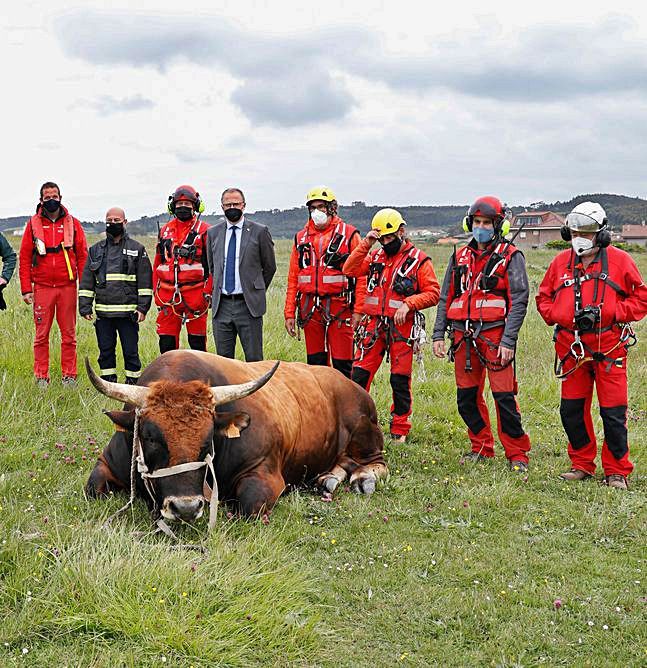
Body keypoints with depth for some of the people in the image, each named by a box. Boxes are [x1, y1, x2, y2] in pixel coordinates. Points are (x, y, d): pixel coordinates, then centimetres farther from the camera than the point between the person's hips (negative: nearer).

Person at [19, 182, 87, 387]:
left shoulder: (72, 223, 7)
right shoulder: (33, 224, 6)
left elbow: (83, 256, 7)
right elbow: (25, 258, 5)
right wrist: (26, 289, -2)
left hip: (67, 287, 0)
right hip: (42, 287, 0)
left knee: (69, 334, 3)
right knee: (41, 335, 2)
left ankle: (69, 376, 10)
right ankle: (41, 377, 8)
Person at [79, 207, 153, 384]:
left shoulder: (137, 249, 5)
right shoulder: (96, 250, 12)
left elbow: (145, 281, 2)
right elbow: (86, 281, 12)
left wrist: (143, 307, -6)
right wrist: (85, 307, 4)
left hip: (128, 312, -3)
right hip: (103, 312, 3)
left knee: (130, 351, 0)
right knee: (105, 351, 8)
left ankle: (133, 384, 9)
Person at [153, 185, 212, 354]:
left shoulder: (204, 230, 0)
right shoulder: (165, 230, 13)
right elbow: (157, 263, 18)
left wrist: (208, 292, -9)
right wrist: (156, 291, 12)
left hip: (195, 294, -4)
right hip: (168, 294, 4)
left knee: (197, 342, 3)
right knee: (166, 342, 4)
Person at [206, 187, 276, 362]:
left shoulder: (259, 232, -1)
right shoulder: (213, 233, 10)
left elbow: (270, 267, 7)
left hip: (249, 306, -3)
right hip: (221, 305, 3)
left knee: (254, 359, 0)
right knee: (223, 359, 6)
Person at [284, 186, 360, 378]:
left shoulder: (349, 234, 1)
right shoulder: (301, 238, 13)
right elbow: (293, 278, 13)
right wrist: (289, 313, 7)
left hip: (339, 309, -4)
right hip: (310, 310, 4)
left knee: (342, 364, -4)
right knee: (315, 362, 10)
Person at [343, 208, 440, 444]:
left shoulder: (418, 260, -1)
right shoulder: (376, 256, 12)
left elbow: (432, 293, -5)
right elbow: (350, 270, 0)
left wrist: (408, 304, -17)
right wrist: (365, 244, -7)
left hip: (402, 327, -3)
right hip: (374, 325, 4)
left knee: (400, 380, 5)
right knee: (359, 375, -1)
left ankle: (400, 430, 16)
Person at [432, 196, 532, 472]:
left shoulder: (510, 257, 0)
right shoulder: (460, 257, 15)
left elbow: (519, 301, -7)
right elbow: (445, 298, 17)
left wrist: (508, 340, -15)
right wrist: (438, 334, 9)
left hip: (494, 335, -5)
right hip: (463, 336, 5)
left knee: (504, 397, -7)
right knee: (467, 397, 10)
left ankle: (517, 454, 4)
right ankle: (481, 447, 24)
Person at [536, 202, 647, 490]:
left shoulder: (619, 260, 0)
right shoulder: (560, 262, 10)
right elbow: (543, 298, 18)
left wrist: (607, 313, -12)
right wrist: (561, 316, -2)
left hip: (609, 347, -4)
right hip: (571, 347, 4)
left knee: (613, 412, -1)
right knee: (571, 410, 8)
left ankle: (617, 471, 12)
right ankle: (582, 465, 25)